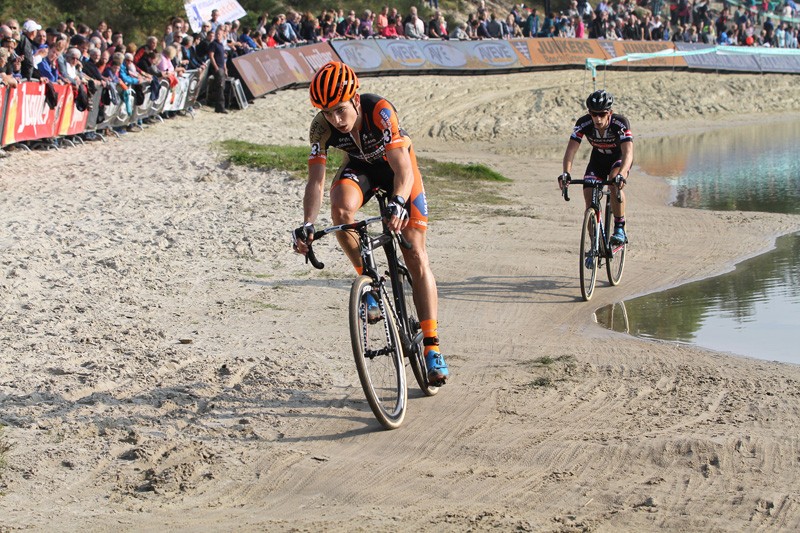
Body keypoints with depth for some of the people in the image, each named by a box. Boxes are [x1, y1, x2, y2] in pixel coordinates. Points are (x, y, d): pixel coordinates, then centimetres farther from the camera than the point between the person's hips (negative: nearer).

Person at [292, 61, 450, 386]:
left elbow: (403, 169, -42)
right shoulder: (321, 126, -27)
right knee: (341, 209, -34)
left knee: (416, 255, -9)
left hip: (395, 164, -2)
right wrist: (307, 225, -42)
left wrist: (398, 203, -61)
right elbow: (316, 180, -27)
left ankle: (432, 345, -5)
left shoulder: (380, 111, -36)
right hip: (359, 166, 2)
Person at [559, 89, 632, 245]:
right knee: (589, 197, -12)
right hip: (598, 158, 3)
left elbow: (628, 153, -44)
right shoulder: (583, 124, -26)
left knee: (615, 183, -34)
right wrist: (566, 173, -48)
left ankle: (620, 229, -22)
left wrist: (621, 175, -61)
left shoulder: (621, 123, -33)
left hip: (619, 158, -3)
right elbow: (571, 150, -30)